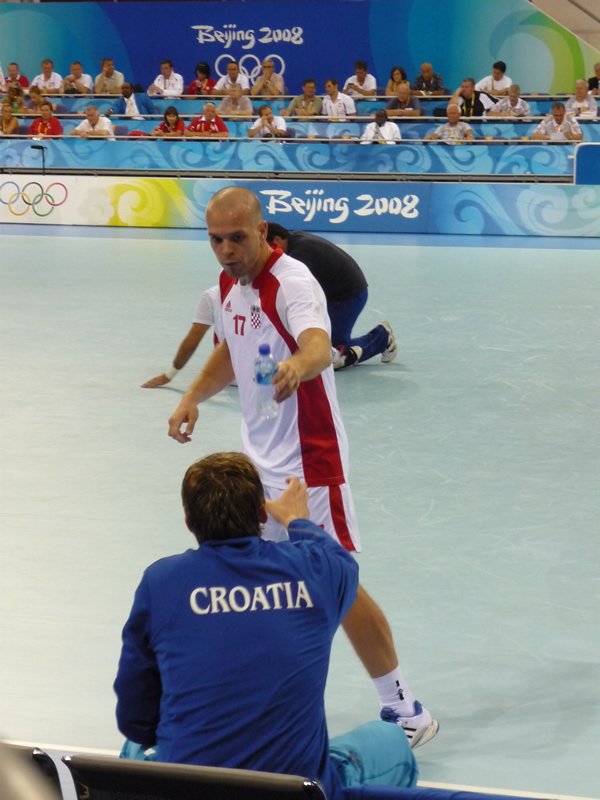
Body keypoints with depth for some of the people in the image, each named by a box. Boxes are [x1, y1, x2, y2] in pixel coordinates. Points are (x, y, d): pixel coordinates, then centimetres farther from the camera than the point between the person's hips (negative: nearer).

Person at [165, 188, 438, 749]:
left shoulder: (292, 282, -20)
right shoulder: (231, 282, 7)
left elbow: (320, 346, -41)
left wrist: (298, 364, -63)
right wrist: (193, 397, 11)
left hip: (307, 463, -9)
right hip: (257, 461, 9)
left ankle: (404, 710, 6)